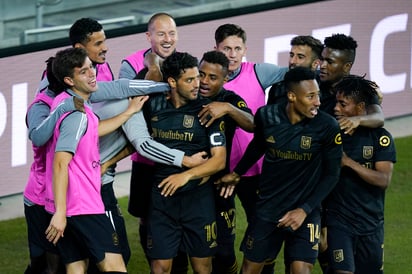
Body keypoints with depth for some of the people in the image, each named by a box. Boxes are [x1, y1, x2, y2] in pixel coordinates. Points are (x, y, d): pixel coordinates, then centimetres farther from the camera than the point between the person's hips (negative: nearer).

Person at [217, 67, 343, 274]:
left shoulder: (327, 127, -15)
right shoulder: (266, 116, -9)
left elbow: (331, 174, -7)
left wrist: (304, 210, -13)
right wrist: (236, 174, 23)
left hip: (305, 211, -2)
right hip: (267, 208, 2)